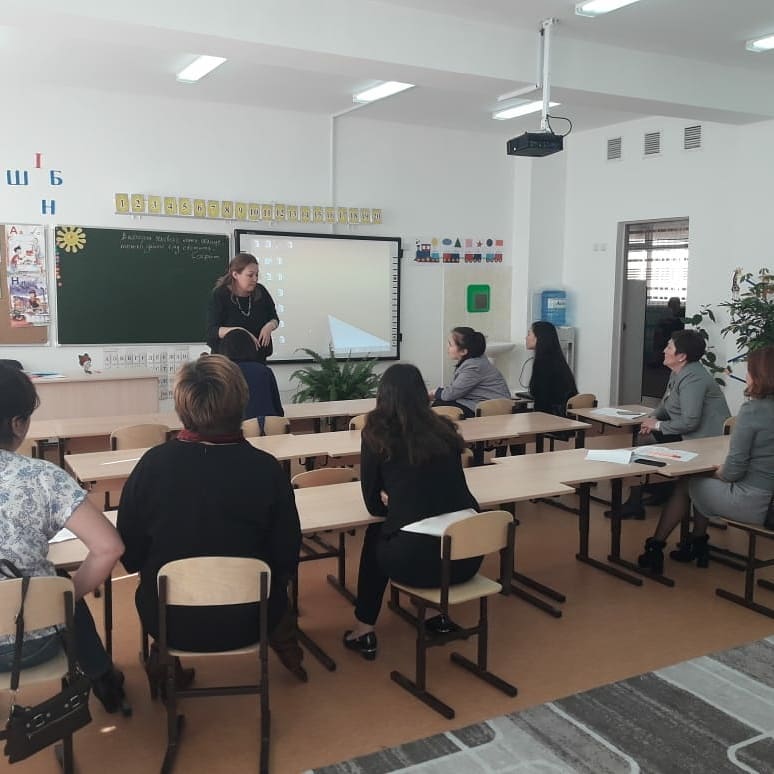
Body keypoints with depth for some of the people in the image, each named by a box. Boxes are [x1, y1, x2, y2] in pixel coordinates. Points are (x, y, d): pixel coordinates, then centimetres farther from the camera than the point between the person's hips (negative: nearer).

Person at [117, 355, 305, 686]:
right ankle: (287, 649, 43)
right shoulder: (266, 469, -19)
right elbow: (287, 559, -8)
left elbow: (130, 556, -6)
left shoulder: (153, 463, -18)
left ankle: (163, 665, 37)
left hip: (168, 622, 1)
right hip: (246, 624, 0)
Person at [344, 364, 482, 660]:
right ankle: (439, 612, 41)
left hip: (417, 557, -4)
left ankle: (364, 631, 30)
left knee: (375, 537, 30)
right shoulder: (444, 429, 11)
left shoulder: (377, 434, 0)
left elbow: (374, 503, 7)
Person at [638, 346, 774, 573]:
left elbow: (735, 468, -20)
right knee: (703, 482, 26)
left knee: (684, 483, 16)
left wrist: (718, 473, 1)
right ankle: (697, 545, 35)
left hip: (752, 504, -7)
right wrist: (722, 471, 14)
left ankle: (655, 548, 28)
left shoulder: (752, 409, -19)